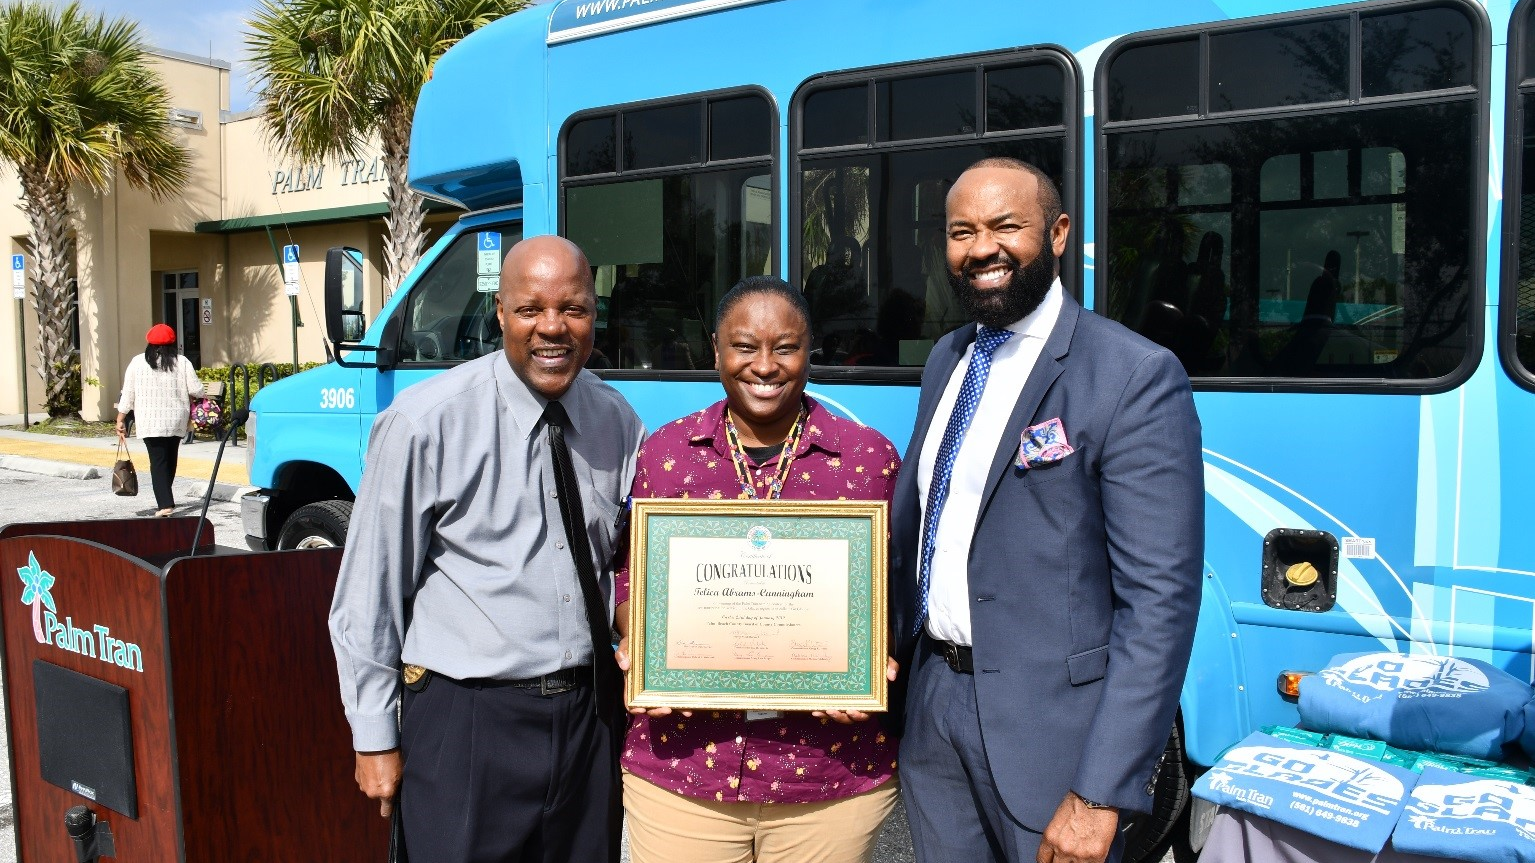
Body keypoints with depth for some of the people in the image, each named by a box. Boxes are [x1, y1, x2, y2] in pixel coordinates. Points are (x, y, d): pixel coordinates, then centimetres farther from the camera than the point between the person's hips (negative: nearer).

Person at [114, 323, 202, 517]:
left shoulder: (137, 362, -1)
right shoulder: (182, 362, -2)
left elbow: (127, 394, 1)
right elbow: (197, 390, -2)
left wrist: (120, 420, 8)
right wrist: (185, 393, 21)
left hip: (149, 421, -1)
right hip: (176, 420, 2)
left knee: (158, 460, -2)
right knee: (170, 458, 17)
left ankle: (165, 503, -14)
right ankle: (165, 499, 28)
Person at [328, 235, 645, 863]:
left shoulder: (618, 421, -1)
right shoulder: (424, 423, -13)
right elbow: (368, 593, -7)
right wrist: (374, 739, -3)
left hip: (591, 713, 4)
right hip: (468, 722, -4)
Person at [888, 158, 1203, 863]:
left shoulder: (1135, 377, -14)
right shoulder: (946, 361, 8)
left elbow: (1160, 601, -18)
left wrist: (1099, 796, -20)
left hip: (1047, 726, -6)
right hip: (932, 706, 6)